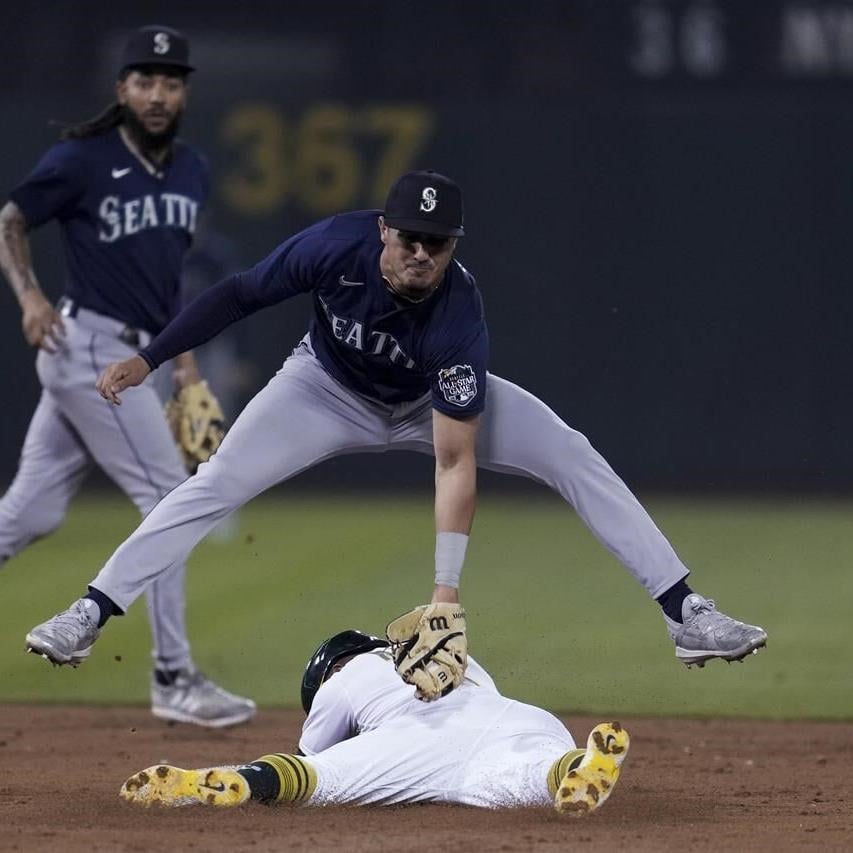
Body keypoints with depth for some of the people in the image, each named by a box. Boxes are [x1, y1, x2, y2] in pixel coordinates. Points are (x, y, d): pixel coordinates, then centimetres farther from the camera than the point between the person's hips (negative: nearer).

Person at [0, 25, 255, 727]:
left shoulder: (192, 171, 12)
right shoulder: (83, 160, -9)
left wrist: (185, 358, 15)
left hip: (131, 354, 7)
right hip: (90, 348, -7)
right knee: (170, 499, -9)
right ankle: (174, 680, -4)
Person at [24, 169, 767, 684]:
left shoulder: (459, 316, -37)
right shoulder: (335, 246, -35)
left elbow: (455, 462, -37)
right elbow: (239, 295, -17)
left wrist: (446, 591, -43)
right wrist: (148, 358, -19)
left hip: (434, 401, -1)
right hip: (329, 389, 1)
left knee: (574, 458, -15)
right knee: (217, 483, -16)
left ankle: (686, 614, -10)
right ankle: (90, 614, -9)